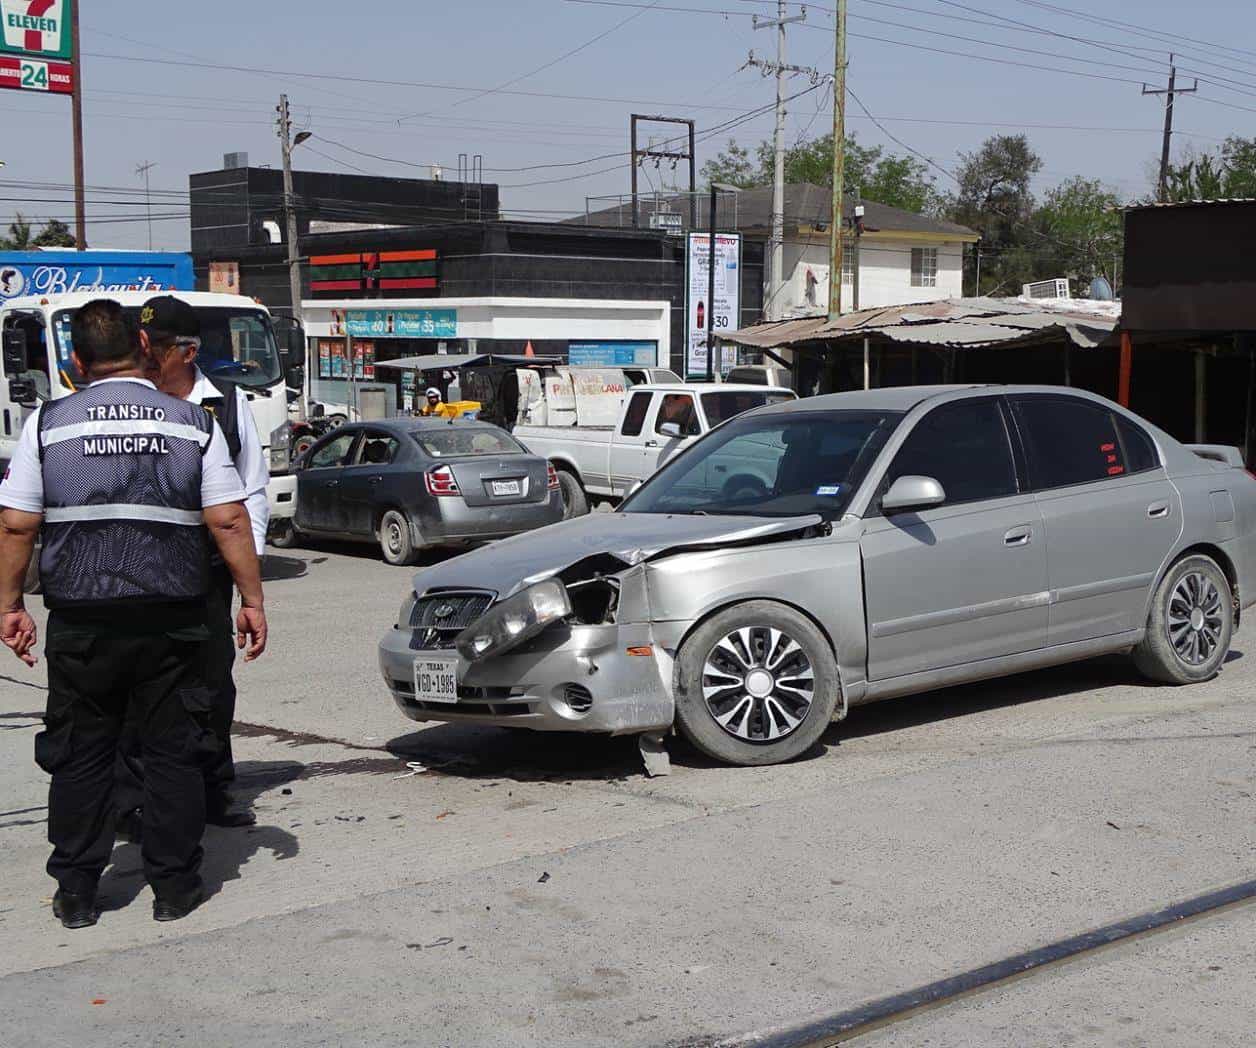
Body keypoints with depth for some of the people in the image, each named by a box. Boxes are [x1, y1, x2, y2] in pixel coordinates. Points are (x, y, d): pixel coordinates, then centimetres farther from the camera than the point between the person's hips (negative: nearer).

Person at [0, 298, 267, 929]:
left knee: (80, 757, 11)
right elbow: (229, 521, -4)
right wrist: (252, 600, 3)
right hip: (171, 618, 0)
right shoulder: (194, 424, 0)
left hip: (80, 622, 0)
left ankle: (76, 893, 16)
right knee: (173, 753, 10)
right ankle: (173, 887, 15)